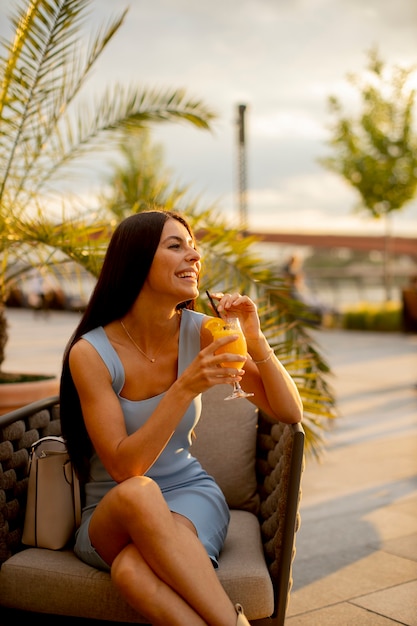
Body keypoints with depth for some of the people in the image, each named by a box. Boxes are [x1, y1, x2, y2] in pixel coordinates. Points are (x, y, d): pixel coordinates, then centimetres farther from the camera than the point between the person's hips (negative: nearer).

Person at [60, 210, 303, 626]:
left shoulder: (200, 332, -6)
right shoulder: (90, 352, -14)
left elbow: (289, 412, -2)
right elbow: (123, 467, -20)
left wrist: (255, 340, -19)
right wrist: (187, 387, -30)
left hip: (191, 496, 1)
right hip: (109, 515, 0)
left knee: (132, 569, -34)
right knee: (137, 493, -38)